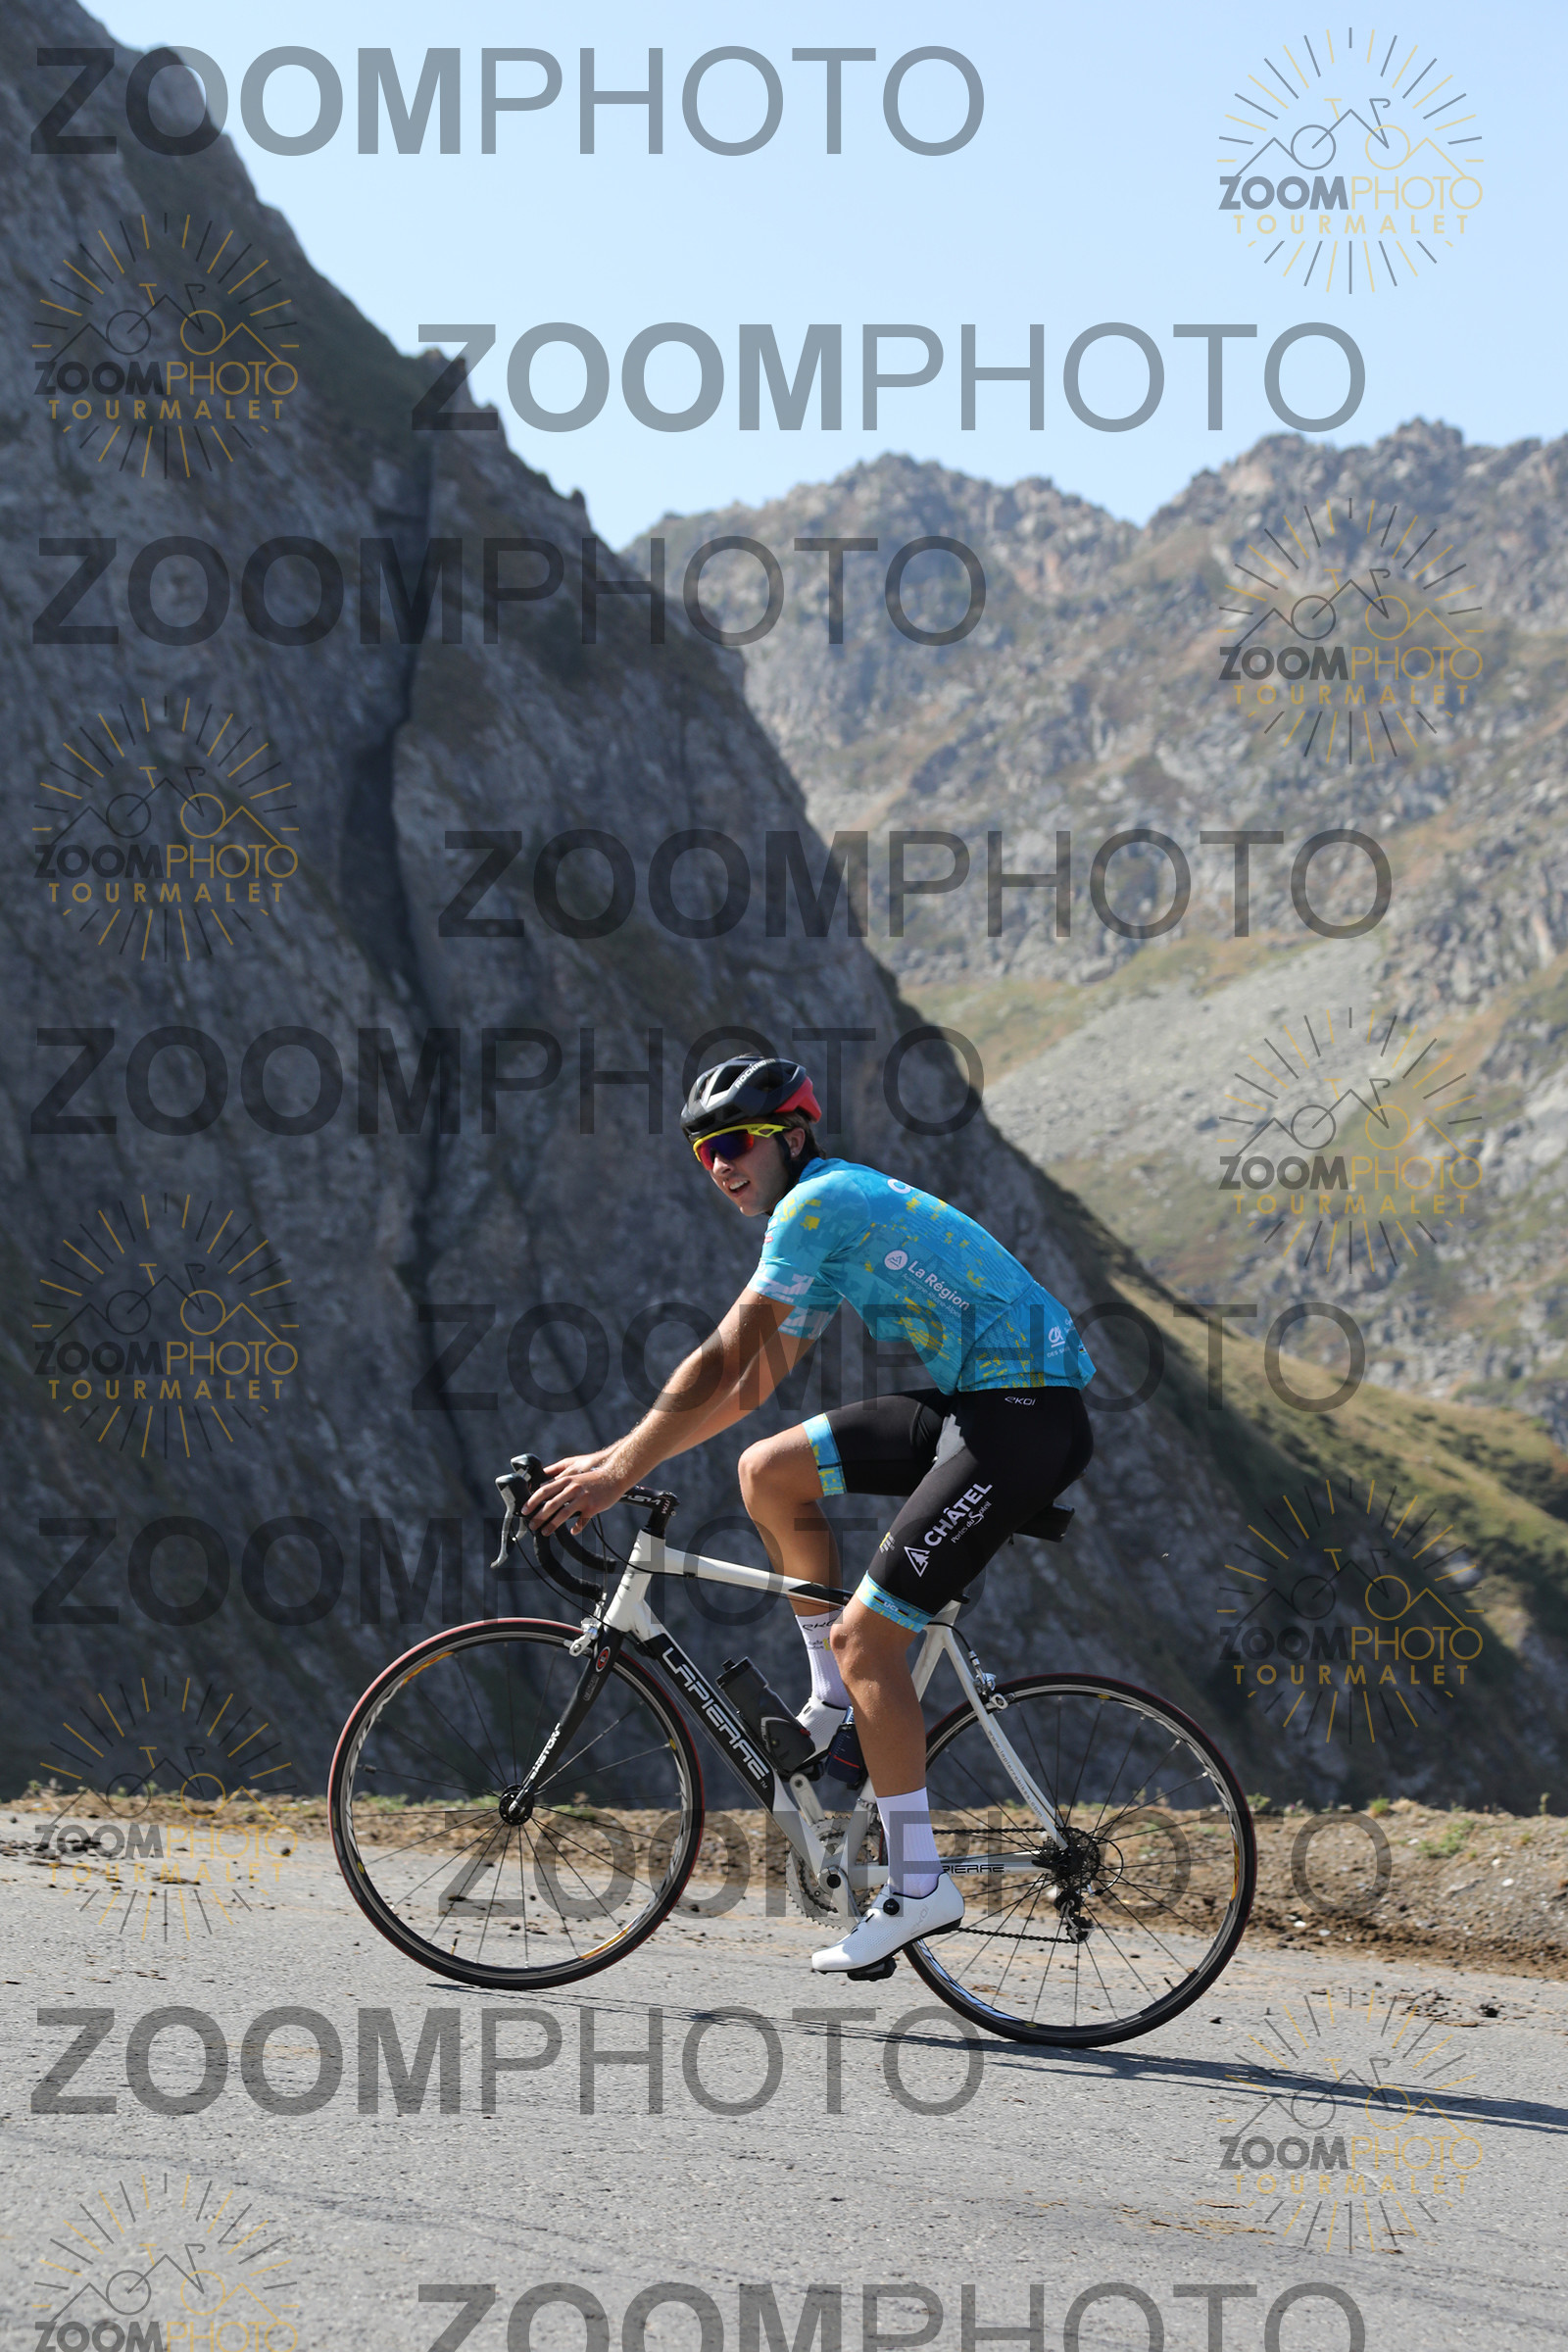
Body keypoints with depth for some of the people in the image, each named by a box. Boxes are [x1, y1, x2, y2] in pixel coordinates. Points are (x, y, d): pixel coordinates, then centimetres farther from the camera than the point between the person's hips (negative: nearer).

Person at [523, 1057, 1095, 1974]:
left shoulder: (821, 1202, -11)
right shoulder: (833, 1212, 19)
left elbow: (721, 1363, -14)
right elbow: (751, 1385, 23)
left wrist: (619, 1472, -9)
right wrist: (619, 1455, 18)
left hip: (1025, 1418, -10)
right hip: (967, 1405, 10)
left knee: (865, 1635, -9)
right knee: (769, 1471, 9)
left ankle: (919, 1886, -4)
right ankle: (840, 1706, 14)